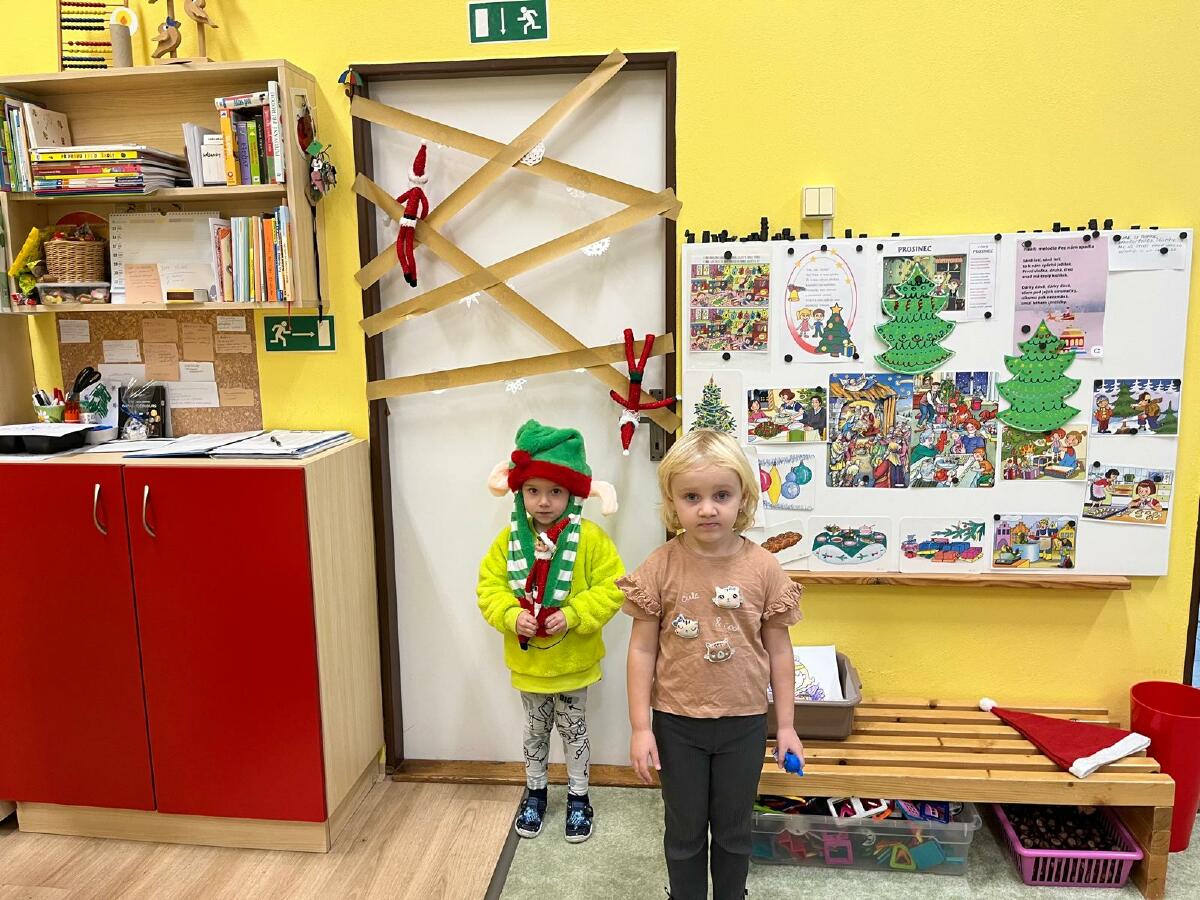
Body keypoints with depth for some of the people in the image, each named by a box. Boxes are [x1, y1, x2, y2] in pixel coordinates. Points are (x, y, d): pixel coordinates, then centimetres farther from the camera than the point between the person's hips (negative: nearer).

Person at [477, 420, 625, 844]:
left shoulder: (589, 538, -16)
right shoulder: (510, 538, -8)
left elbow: (612, 587, -16)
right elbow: (489, 586, -4)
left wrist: (573, 616, -26)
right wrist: (511, 616, -21)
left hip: (573, 659, -2)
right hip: (527, 659, 2)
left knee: (573, 728, 17)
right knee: (535, 727, 22)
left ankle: (578, 796, 37)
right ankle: (535, 791, 42)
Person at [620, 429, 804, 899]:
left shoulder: (763, 567, -11)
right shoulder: (660, 567, -13)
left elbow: (778, 649, -1)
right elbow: (642, 650, -7)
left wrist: (785, 725, 3)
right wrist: (641, 728, -6)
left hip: (744, 723, 1)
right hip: (677, 723, 0)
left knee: (733, 831, 21)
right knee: (684, 831, 19)